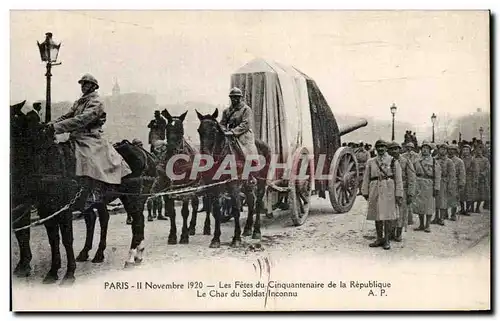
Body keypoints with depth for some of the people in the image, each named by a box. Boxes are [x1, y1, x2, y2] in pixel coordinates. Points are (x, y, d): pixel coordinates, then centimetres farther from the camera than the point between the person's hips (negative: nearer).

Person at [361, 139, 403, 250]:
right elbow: (366, 178, 13)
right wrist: (365, 192, 6)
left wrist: (399, 195, -5)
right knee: (376, 216, 7)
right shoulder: (370, 162, 11)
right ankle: (379, 239, 18)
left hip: (388, 191, -3)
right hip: (375, 191, 3)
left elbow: (398, 180, 1)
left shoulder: (394, 162, 4)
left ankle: (387, 240, 6)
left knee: (388, 216, -3)